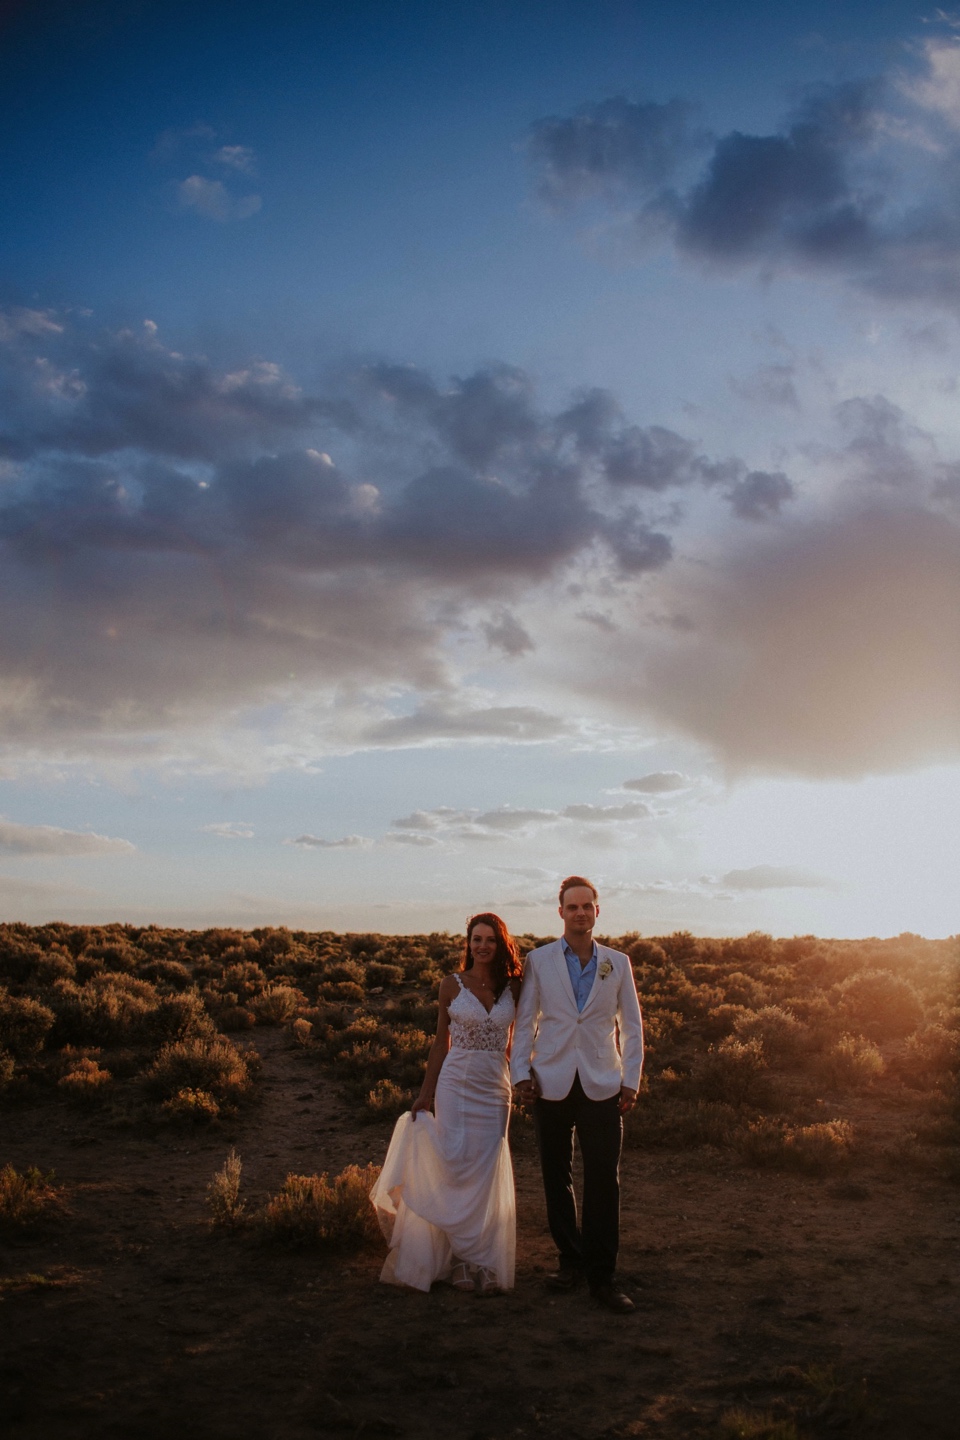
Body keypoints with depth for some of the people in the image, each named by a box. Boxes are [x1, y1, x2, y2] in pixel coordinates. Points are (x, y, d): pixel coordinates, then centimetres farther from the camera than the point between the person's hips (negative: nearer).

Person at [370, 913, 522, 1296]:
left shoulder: (512, 988, 3)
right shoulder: (452, 985, -1)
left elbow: (512, 1042, 12)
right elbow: (441, 1042, 5)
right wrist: (425, 1094, 4)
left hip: (495, 1088, 2)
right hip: (456, 1084, -2)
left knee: (486, 1175, 5)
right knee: (456, 1167, -5)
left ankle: (483, 1260, 17)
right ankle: (464, 1259, 8)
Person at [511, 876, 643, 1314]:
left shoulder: (618, 963, 6)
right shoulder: (539, 961, 3)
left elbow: (631, 1025, 9)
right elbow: (525, 1021, 6)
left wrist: (631, 1081, 3)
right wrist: (520, 1073, -1)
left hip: (602, 1085, 0)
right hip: (552, 1084, 0)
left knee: (603, 1181, -4)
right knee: (557, 1177, 8)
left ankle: (601, 1275, 6)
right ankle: (571, 1259, 24)